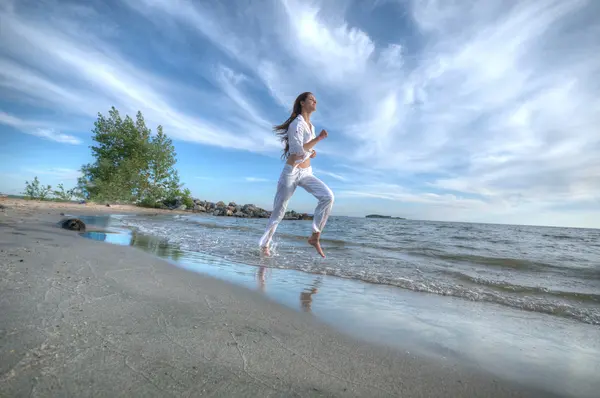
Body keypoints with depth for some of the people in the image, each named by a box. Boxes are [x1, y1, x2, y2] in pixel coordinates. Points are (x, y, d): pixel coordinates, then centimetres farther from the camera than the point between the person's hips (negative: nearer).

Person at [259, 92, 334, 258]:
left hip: (306, 173, 7)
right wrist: (318, 138, -20)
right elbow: (298, 150, -24)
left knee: (328, 196, -18)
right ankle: (265, 245, 23)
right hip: (291, 172, -6)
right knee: (278, 211, 3)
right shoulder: (297, 123, -12)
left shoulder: (310, 126, 14)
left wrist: (312, 152, 4)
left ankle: (315, 237, -9)